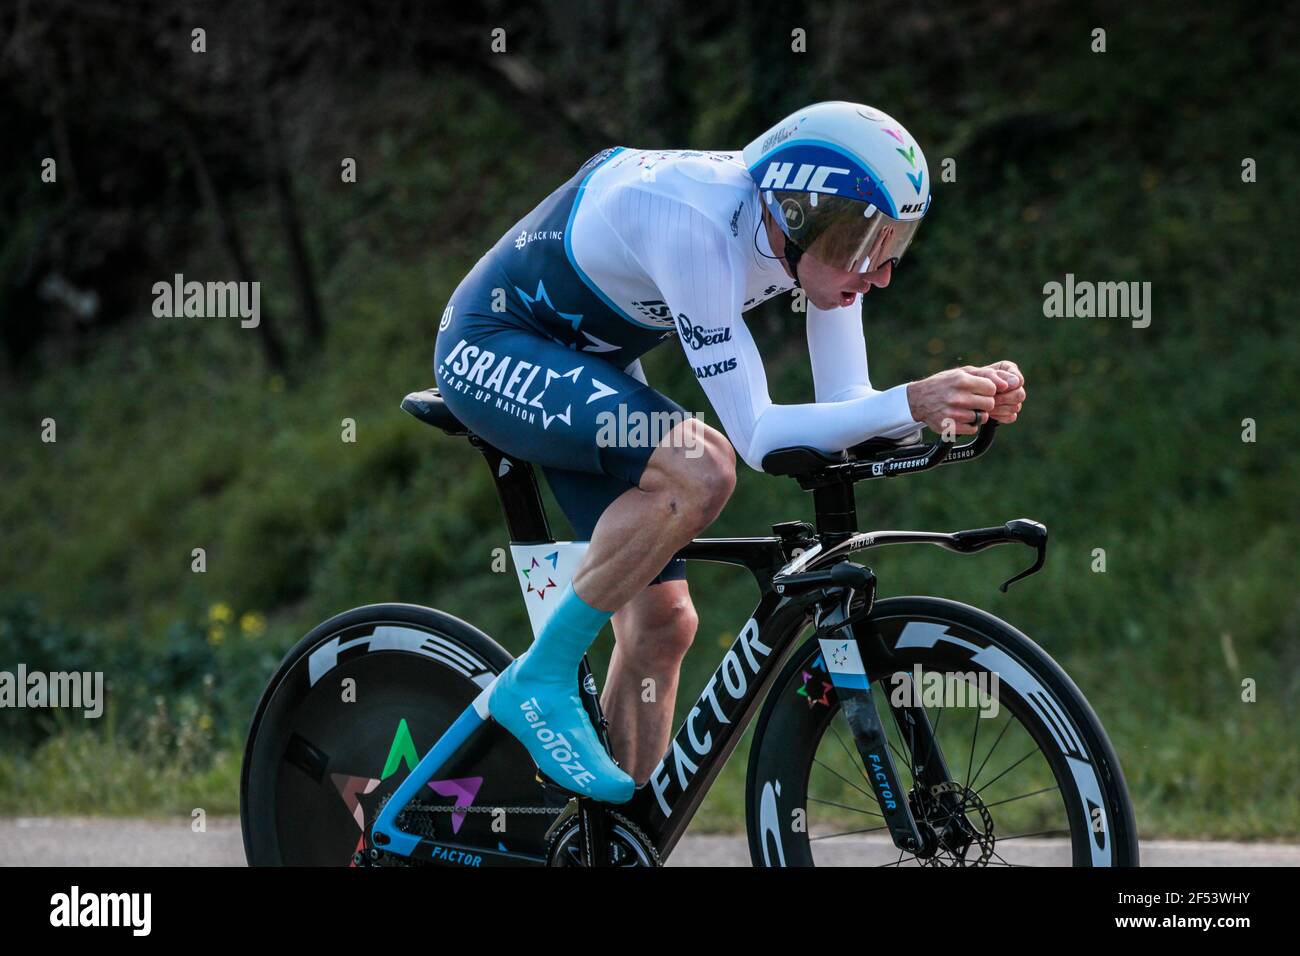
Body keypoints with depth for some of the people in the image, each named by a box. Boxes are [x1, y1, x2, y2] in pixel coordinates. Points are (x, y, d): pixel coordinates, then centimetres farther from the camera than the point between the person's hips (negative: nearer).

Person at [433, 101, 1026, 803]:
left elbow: (845, 406, -10)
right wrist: (910, 403, -46)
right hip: (490, 350, -8)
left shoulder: (822, 231, -13)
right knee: (700, 469, -32)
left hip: (586, 364, 8)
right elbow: (757, 436, -36)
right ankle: (538, 684, -19)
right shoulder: (696, 225, -36)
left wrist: (969, 400, -27)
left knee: (661, 625, 0)